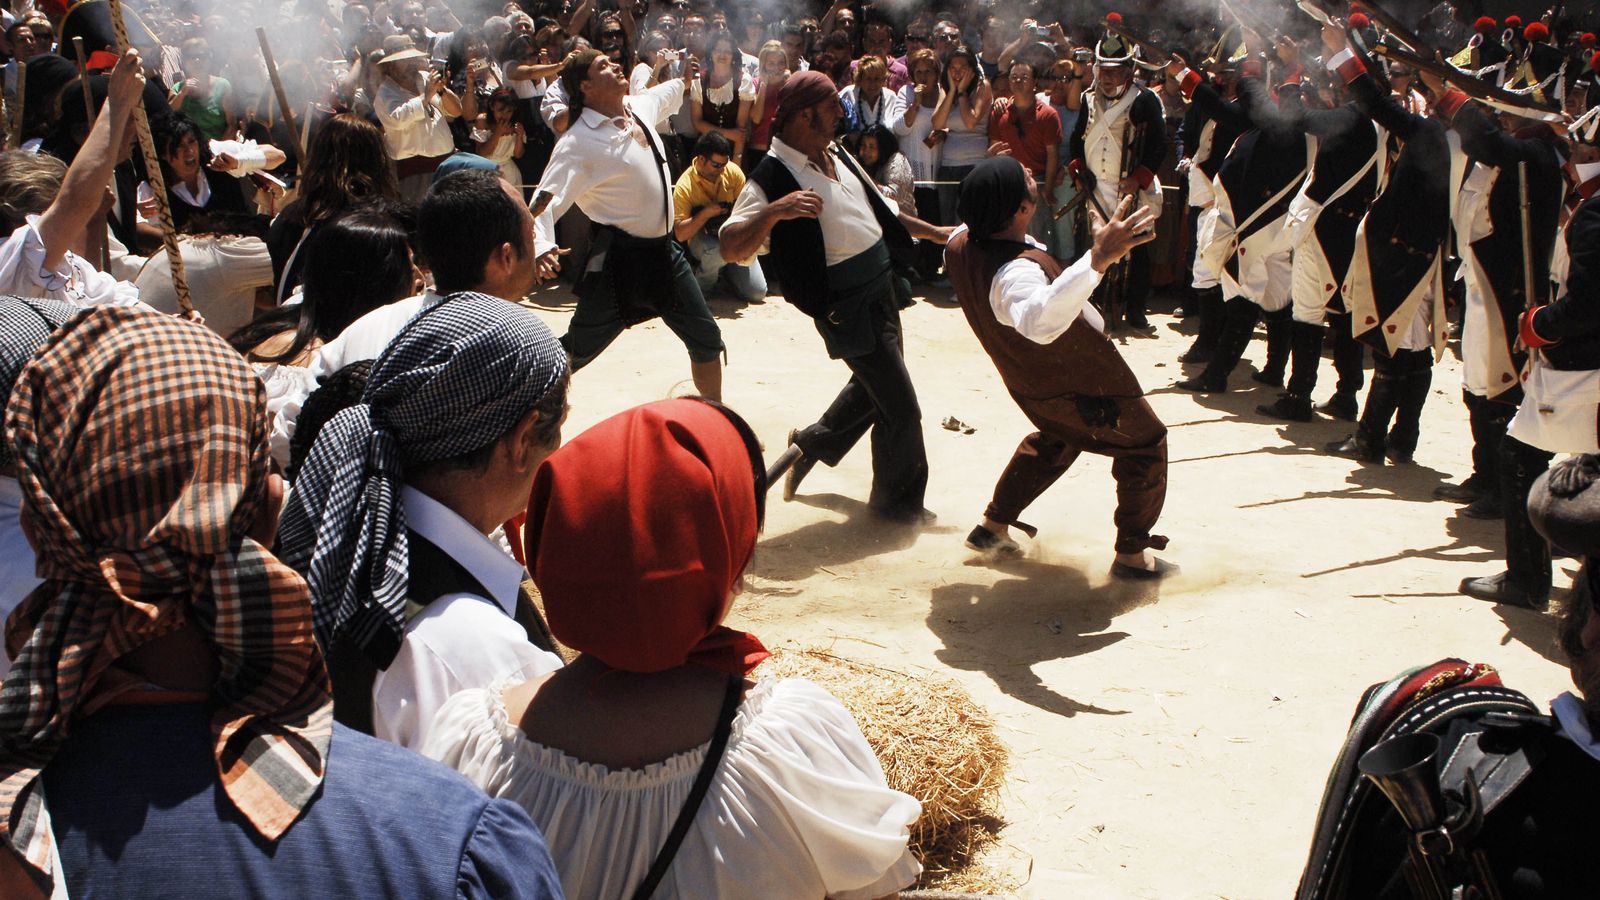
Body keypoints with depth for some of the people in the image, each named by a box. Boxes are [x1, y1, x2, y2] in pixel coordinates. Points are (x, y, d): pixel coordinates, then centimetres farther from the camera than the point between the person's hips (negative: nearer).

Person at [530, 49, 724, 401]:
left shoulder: (641, 106, 4)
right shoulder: (579, 142, -19)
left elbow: (664, 94, 31)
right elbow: (545, 202, -26)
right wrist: (540, 246, -44)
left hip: (664, 251, 8)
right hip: (618, 259, -7)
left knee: (707, 339, 14)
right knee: (577, 350, -3)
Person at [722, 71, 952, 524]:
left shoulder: (837, 156, 7)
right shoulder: (774, 176, -19)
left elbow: (878, 208, 20)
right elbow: (731, 247, -26)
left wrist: (934, 232, 22)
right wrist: (775, 211, -42)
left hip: (882, 288, 9)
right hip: (846, 306, -9)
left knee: (873, 385, 24)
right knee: (900, 406, 0)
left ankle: (811, 444, 44)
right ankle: (898, 499, 21)